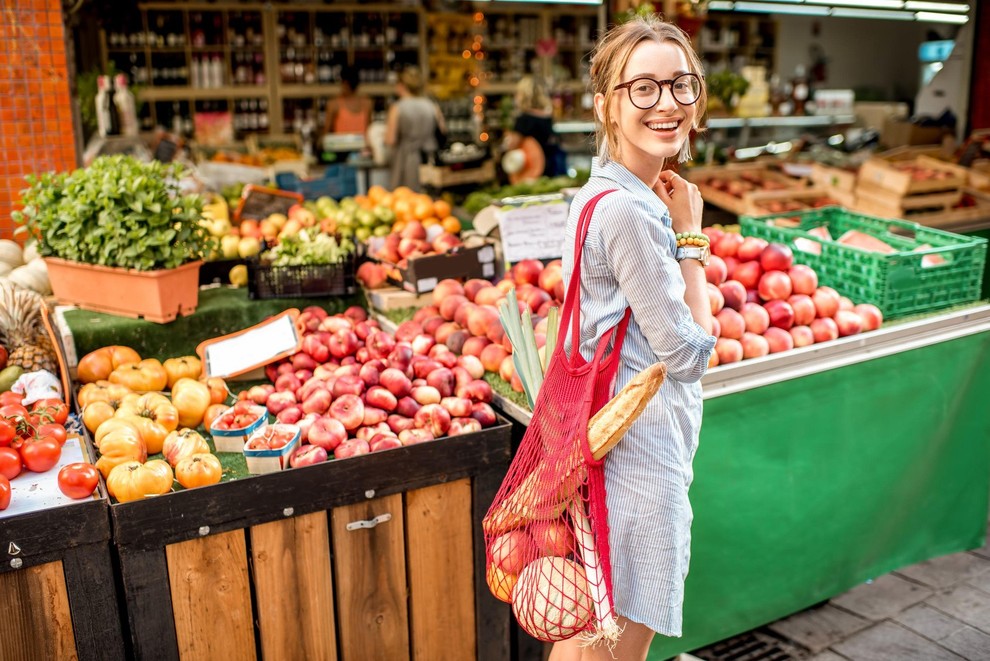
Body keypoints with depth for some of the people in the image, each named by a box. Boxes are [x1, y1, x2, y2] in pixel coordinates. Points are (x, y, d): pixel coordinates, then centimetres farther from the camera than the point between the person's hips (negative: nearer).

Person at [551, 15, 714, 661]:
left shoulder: (601, 191, 8)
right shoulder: (629, 212, -23)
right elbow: (689, 353, -15)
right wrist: (690, 236, -9)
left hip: (601, 432, 10)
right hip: (641, 446, -10)